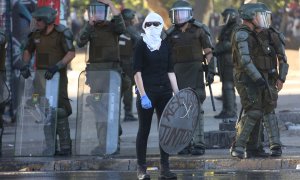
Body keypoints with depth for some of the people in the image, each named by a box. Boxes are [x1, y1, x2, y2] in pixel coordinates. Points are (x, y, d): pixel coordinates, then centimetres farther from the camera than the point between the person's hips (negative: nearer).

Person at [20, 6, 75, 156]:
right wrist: (25, 65, -3)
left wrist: (56, 66, -31)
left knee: (59, 112, -11)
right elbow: (28, 51, 16)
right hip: (42, 76, 6)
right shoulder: (37, 34, 6)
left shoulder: (62, 33, -12)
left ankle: (65, 147, -6)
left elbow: (71, 53, -20)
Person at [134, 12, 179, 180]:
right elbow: (137, 72, -8)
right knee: (144, 130, 0)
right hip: (147, 91, -4)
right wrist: (143, 95, -16)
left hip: (164, 91, 4)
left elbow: (170, 71, 11)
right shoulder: (141, 45, -4)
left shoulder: (165, 45, 9)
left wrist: (177, 93, 4)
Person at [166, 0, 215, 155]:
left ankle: (199, 144, -9)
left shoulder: (199, 30, 0)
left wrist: (210, 71, -8)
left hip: (195, 71, -4)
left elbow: (209, 52, 1)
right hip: (178, 72, 4)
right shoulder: (171, 34, 9)